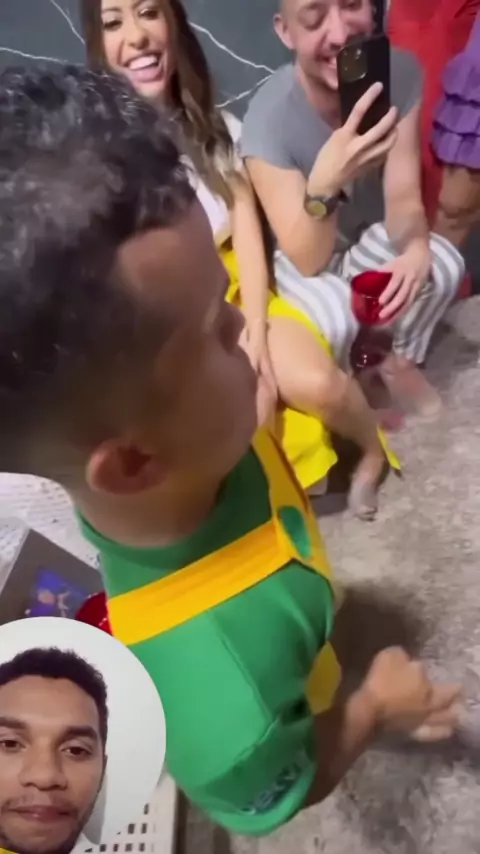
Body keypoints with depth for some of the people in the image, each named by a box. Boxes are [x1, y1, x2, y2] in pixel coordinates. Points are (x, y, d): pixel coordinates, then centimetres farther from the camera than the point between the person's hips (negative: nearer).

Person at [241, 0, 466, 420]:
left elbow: (403, 199, -17)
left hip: (368, 237, 4)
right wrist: (325, 182, -49)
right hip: (298, 258, -3)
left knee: (444, 264, -23)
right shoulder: (268, 117, -30)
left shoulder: (400, 72, -19)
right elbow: (308, 260, -30)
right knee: (335, 316, -33)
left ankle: (398, 359, 7)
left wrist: (416, 248, -40)